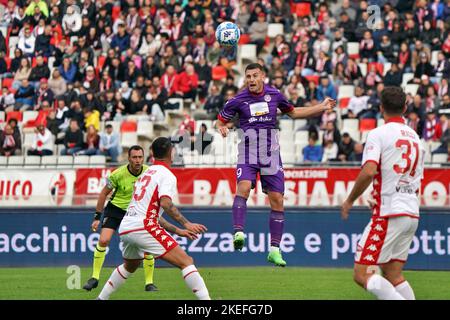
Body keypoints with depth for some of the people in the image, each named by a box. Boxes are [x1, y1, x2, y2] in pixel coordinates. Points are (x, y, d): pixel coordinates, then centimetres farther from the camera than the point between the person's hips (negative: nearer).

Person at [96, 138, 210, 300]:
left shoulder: (146, 174, 25)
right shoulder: (167, 175, -2)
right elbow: (165, 203, -21)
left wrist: (177, 231, 29)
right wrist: (186, 224, -21)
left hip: (125, 227, 9)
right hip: (143, 227, -9)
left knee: (129, 266, 35)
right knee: (186, 262, -10)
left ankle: (101, 298, 38)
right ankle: (205, 299, -23)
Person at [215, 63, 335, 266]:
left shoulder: (274, 95, 4)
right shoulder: (238, 100, -3)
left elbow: (293, 112, 21)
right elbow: (220, 120, 8)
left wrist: (321, 108, 18)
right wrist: (222, 128, -17)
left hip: (271, 154, 2)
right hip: (248, 153, -2)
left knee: (277, 200, -2)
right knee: (244, 186, -29)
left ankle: (274, 250, 4)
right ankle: (238, 232, -37)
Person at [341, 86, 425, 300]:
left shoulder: (378, 134, -7)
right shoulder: (416, 138, 17)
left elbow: (369, 171, -21)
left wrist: (350, 200, -7)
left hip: (388, 215, -8)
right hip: (412, 213, 8)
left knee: (362, 274, -7)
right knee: (393, 275, 13)